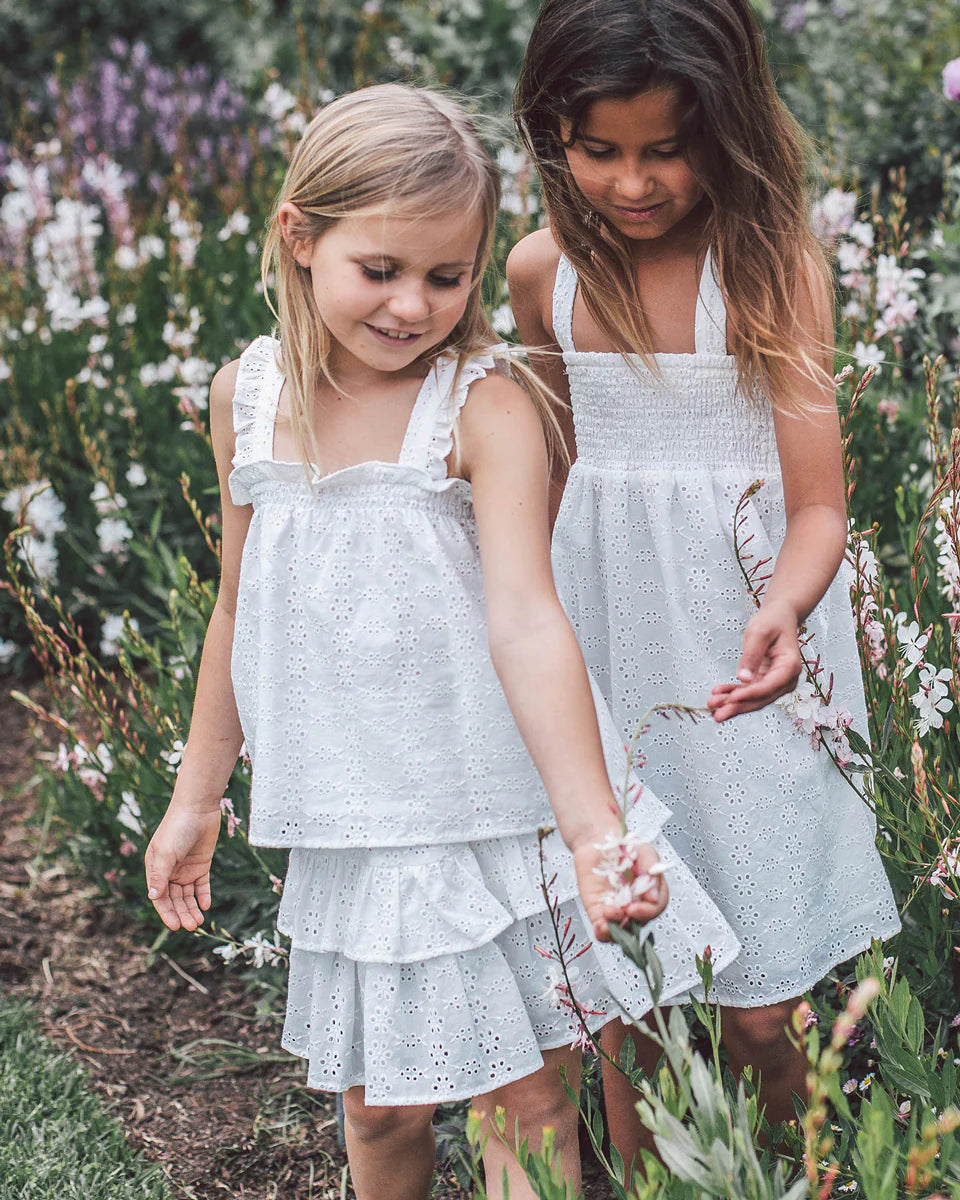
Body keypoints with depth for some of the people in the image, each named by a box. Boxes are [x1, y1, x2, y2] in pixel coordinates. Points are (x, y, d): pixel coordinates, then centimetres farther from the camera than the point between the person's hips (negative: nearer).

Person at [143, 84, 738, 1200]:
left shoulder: (486, 406, -15)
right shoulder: (248, 395, 0)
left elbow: (526, 624, -24)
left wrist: (595, 833, -35)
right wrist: (196, 796, 17)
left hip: (495, 812, -4)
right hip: (353, 826, 4)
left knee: (528, 1106, 6)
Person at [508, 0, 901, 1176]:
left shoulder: (772, 264, -11)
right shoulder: (545, 271, 1)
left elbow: (818, 506, -14)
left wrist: (780, 609, -34)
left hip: (739, 646, -3)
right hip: (599, 637, 4)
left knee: (758, 1009, 0)